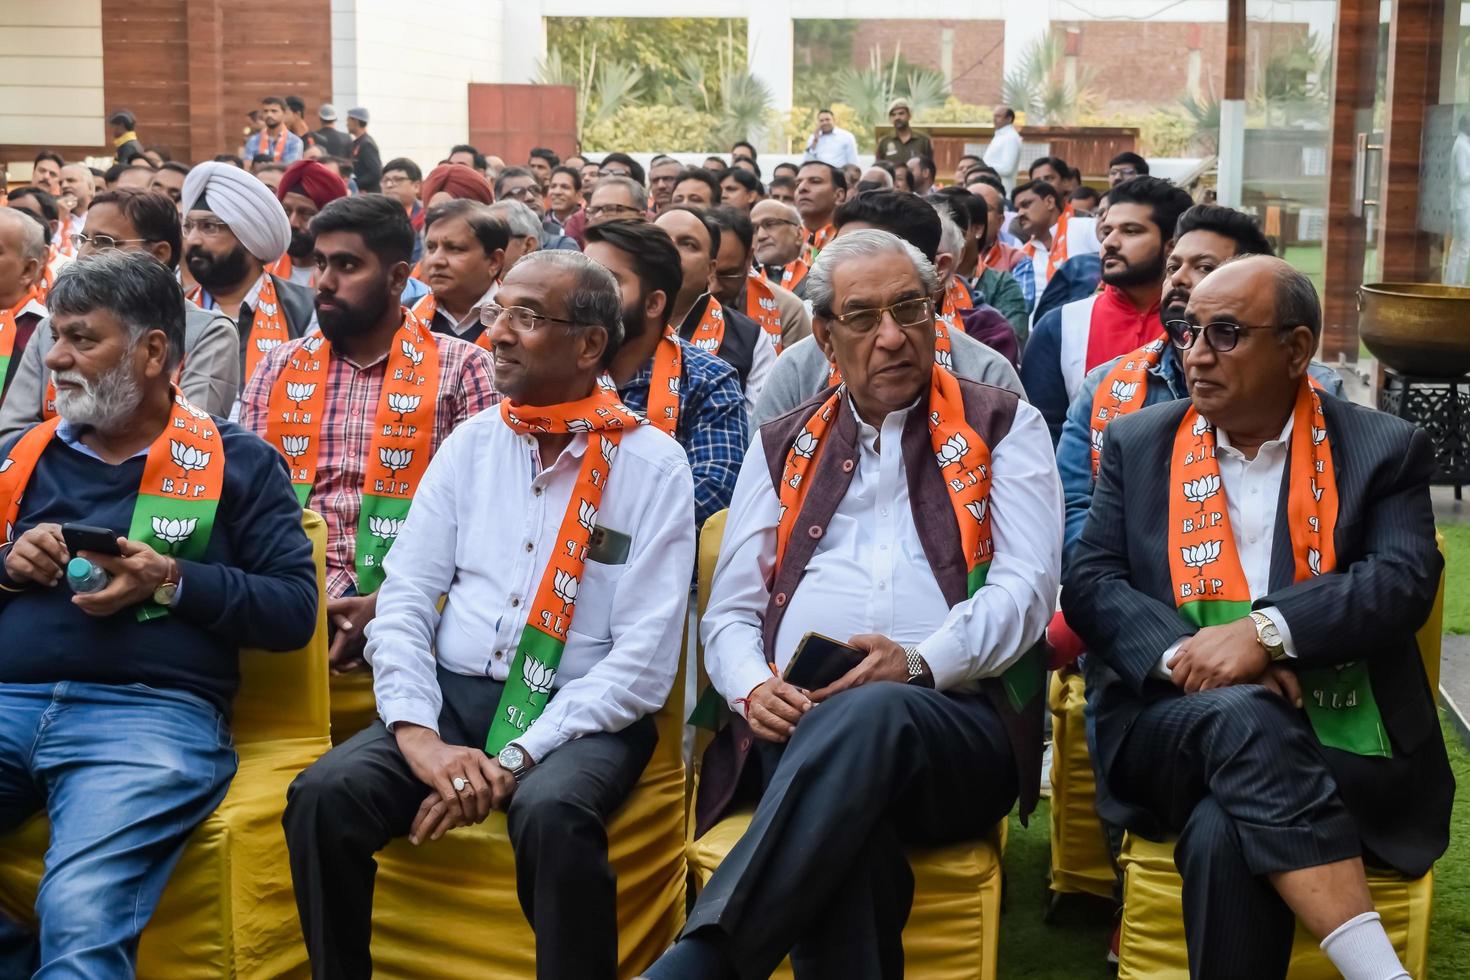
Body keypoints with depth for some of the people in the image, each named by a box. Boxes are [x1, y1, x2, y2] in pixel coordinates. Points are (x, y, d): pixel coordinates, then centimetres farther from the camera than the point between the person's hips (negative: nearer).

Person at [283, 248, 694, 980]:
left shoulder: (653, 465, -4)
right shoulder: (472, 442, 9)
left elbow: (644, 658, -11)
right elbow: (405, 597, 3)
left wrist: (516, 759, -19)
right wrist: (418, 732, -15)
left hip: (580, 716, -4)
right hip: (451, 695, 4)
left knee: (551, 814, -35)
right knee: (323, 795, -21)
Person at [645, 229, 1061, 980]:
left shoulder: (1002, 428, 13)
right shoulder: (782, 447, 22)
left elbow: (1026, 586, 0)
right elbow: (730, 612, 17)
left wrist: (921, 663, -18)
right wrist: (753, 688, -6)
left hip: (955, 728, -1)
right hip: (794, 724, 2)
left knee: (869, 717, -39)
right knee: (842, 824, -37)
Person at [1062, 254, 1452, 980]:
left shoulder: (1383, 449, 7)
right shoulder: (1138, 444, 13)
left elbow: (1405, 581, -8)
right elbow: (1089, 581, 4)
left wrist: (1266, 632, -21)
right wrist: (1183, 653, -15)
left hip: (1338, 742, -1)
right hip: (1172, 724, 2)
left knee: (1225, 832, -33)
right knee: (1243, 717, -34)